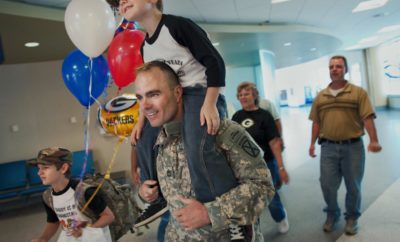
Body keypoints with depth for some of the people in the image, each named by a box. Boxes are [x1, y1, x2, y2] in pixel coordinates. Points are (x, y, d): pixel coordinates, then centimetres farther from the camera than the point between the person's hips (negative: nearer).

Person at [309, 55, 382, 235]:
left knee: (353, 185, 10)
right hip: (328, 147, 3)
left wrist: (374, 140, -21)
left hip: (353, 147, -2)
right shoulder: (320, 96, 8)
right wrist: (313, 143, 8)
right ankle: (332, 214, 31)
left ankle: (352, 217, 32)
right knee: (327, 184, 7)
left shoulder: (358, 92, -3)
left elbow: (367, 118, -10)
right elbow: (316, 122, 11)